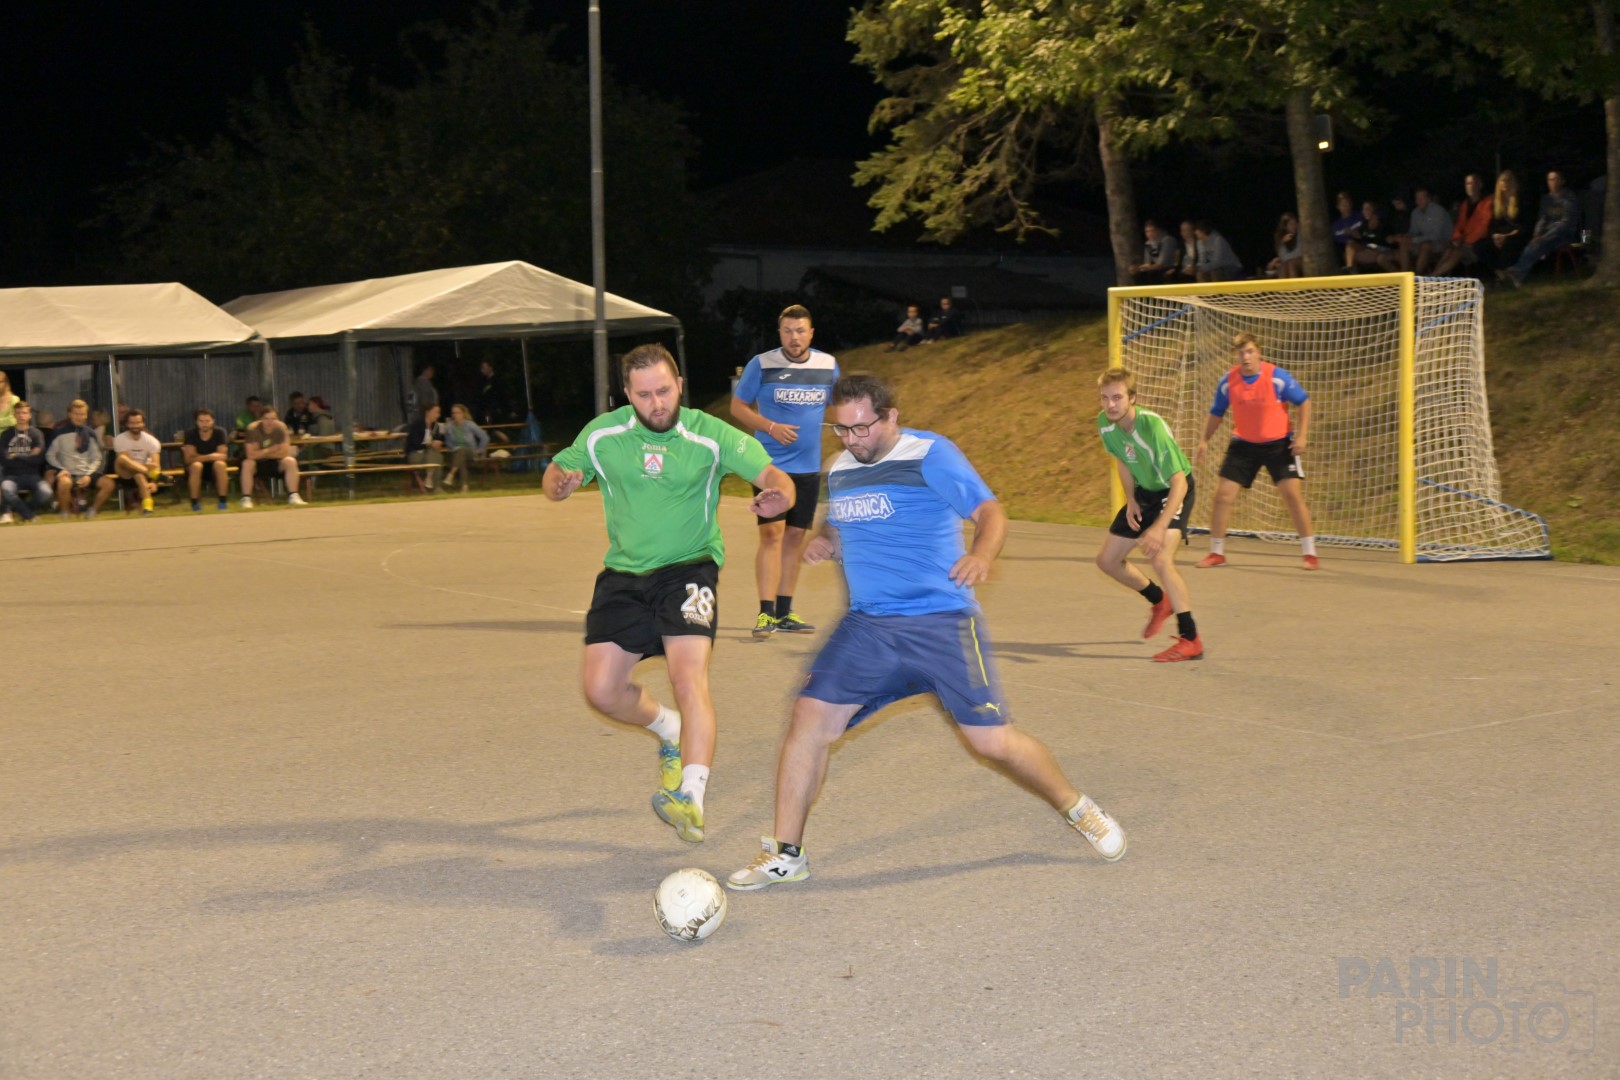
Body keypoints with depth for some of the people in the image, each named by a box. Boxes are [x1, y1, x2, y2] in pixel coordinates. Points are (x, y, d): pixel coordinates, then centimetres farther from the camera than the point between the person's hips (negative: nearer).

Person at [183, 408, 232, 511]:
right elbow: (189, 459, -23)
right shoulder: (190, 434, -15)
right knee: (196, 466, -36)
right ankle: (195, 502, -24)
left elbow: (223, 456, -18)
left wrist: (200, 457, -24)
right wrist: (210, 457, -31)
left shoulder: (219, 433, -13)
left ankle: (223, 501, -24)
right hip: (198, 464, -1)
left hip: (213, 465, 1)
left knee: (220, 464, -34)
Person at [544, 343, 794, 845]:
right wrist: (560, 482, -20)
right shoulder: (601, 435, -4)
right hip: (624, 574, 4)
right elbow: (555, 476, 5)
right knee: (601, 690, -2)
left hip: (688, 568, -4)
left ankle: (691, 798, -26)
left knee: (689, 675, -23)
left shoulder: (710, 436, -12)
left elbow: (770, 473, -15)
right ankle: (669, 730, 29)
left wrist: (778, 495, -39)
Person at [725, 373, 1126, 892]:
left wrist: (982, 554, -35)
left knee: (992, 740, -4)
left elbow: (990, 510, -13)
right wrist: (826, 541, 3)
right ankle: (786, 854, 4)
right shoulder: (841, 470, 11)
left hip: (943, 623, -5)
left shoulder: (930, 455, -8)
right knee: (810, 719, -9)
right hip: (867, 625, 5)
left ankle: (1078, 810, 24)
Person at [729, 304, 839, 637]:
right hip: (770, 465, -4)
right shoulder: (761, 365, -5)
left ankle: (784, 613, 18)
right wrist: (771, 428, -14)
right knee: (772, 534, -13)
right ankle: (765, 614, -12)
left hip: (809, 468, 4)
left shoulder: (828, 365, 4)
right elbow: (738, 406, 0)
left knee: (795, 538, 9)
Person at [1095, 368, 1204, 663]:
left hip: (1173, 491, -8)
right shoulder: (1105, 422, -13)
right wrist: (1131, 500, -3)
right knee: (1107, 561, 10)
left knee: (1161, 559, -29)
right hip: (1143, 492, 8)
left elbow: (1179, 482, -36)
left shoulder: (1152, 426, -34)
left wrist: (1160, 527, -46)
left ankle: (1190, 640, -22)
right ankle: (1160, 601, 36)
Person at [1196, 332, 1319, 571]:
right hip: (1244, 444, 3)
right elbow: (1216, 413, 8)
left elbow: (1303, 402, -7)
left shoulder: (1277, 377, -16)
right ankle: (1216, 553, 12)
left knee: (1292, 494, -10)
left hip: (1278, 444, -3)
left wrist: (1301, 435, -14)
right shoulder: (1228, 381, -7)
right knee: (1223, 495, -3)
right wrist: (1204, 440, -2)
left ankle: (1310, 554, 2)